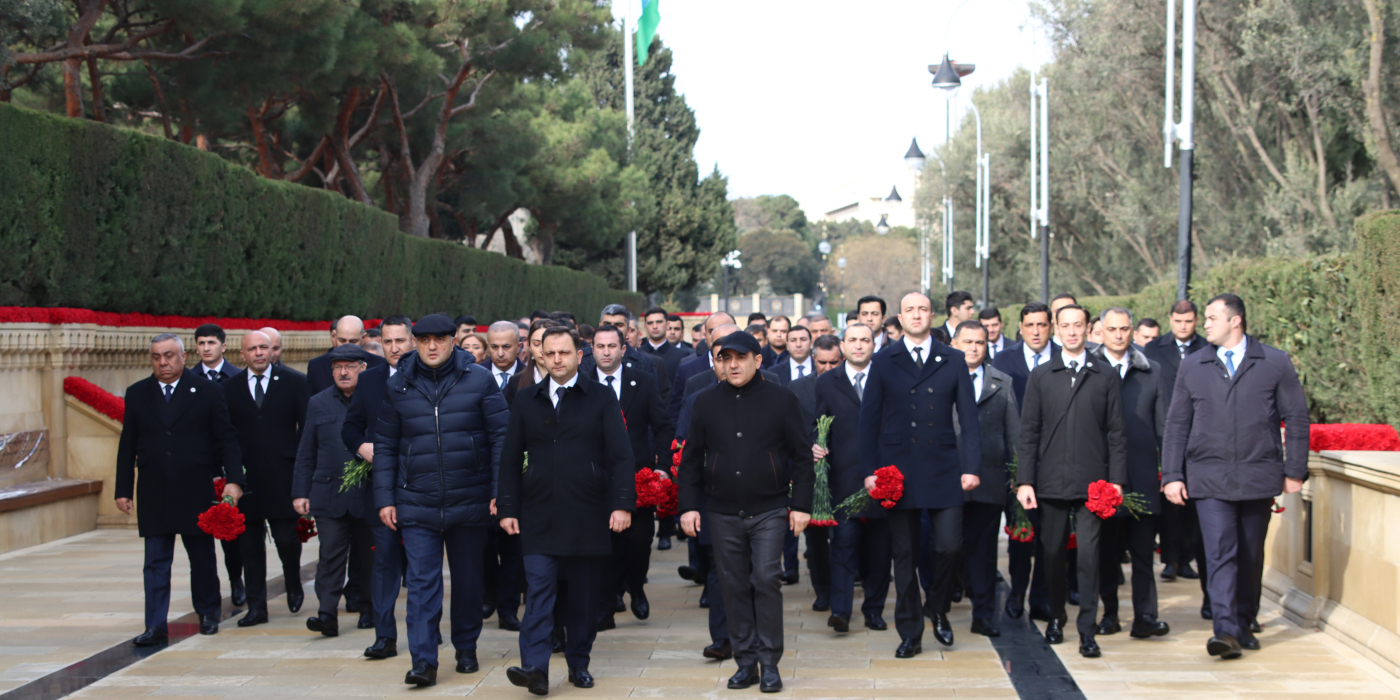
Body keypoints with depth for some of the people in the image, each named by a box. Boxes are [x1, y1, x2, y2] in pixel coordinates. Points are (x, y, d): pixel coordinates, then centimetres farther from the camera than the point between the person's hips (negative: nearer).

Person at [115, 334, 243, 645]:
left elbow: (226, 440, -2)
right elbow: (128, 446, 8)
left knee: (203, 557, 11)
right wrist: (123, 489, 5)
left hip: (196, 492, -1)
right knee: (156, 562, 0)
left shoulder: (207, 391, -1)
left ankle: (208, 613, 28)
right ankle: (156, 627, 1)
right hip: (153, 495, 1)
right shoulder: (137, 394, 6)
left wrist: (234, 480, -11)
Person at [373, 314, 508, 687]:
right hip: (417, 504, 0)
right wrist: (384, 499, 3)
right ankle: (423, 661, -5)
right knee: (422, 582, -6)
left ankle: (466, 648, 28)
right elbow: (385, 445, 9)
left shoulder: (478, 380, -2)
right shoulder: (398, 386, 4)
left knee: (468, 580, 12)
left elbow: (501, 436, -2)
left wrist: (500, 492, -7)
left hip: (470, 502, 0)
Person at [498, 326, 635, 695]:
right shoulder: (526, 401, 10)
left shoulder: (601, 398, 3)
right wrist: (507, 508, 4)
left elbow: (621, 454, -2)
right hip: (539, 517, 1)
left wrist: (623, 504, -10)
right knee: (538, 592, -10)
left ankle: (579, 663, 20)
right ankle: (535, 668, -15)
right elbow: (511, 458, 11)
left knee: (585, 595, 7)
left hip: (588, 516, -1)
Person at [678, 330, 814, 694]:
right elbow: (691, 457, 9)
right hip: (723, 513, 3)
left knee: (766, 580, -7)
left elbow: (802, 455, 2)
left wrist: (801, 504, -3)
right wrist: (688, 505, 3)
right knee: (735, 587, 6)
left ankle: (769, 663, 3)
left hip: (769, 510, -2)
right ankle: (745, 661, 15)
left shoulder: (780, 399, -1)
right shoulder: (706, 401, 5)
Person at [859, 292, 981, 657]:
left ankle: (936, 608, 21)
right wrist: (870, 470, -2)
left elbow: (968, 418, 5)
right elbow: (869, 419, 5)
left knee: (949, 545, -8)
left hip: (943, 469, 0)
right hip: (898, 472, 0)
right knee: (904, 554, 3)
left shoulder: (953, 361, 7)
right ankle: (910, 633, 14)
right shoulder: (883, 362, 6)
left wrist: (971, 466, -4)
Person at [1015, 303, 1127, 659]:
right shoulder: (1041, 376, 8)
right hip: (1051, 481, 1)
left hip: (1091, 481, -1)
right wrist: (1024, 480, -2)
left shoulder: (1106, 376, 6)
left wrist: (1116, 479, -1)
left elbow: (1116, 432, 6)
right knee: (1053, 553, 8)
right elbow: (1028, 432, 5)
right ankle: (1056, 618, 27)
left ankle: (1087, 631, -2)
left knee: (1089, 555, -6)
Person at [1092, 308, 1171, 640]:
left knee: (1143, 548, -1)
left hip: (1143, 473, 1)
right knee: (1107, 548, 6)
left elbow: (1162, 424, 10)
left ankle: (1145, 617, -1)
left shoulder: (1152, 371, 11)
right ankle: (1109, 613, 15)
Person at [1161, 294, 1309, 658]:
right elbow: (1176, 424, 9)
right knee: (1220, 553, -11)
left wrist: (1295, 471, 1)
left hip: (1258, 475, 0)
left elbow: (1296, 419, 5)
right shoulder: (1192, 366, 8)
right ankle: (1226, 631, -15)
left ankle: (1245, 622, 25)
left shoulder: (1275, 363, 3)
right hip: (1209, 478, 0)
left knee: (1251, 555, 10)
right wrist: (1172, 475, 2)